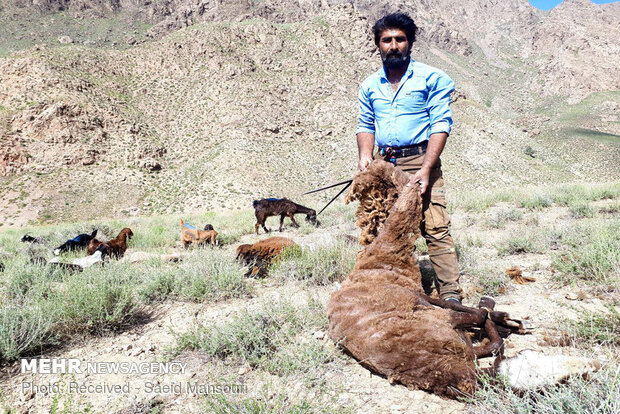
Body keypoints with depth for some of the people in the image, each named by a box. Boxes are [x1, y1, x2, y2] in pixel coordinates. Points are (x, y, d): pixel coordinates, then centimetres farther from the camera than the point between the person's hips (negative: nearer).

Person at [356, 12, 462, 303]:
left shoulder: (431, 79, 1)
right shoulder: (370, 86, 16)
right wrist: (365, 154, -3)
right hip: (383, 165, 5)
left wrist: (425, 169, -17)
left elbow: (441, 124, -6)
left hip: (420, 161, -4)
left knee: (436, 229, -12)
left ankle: (450, 294, -7)